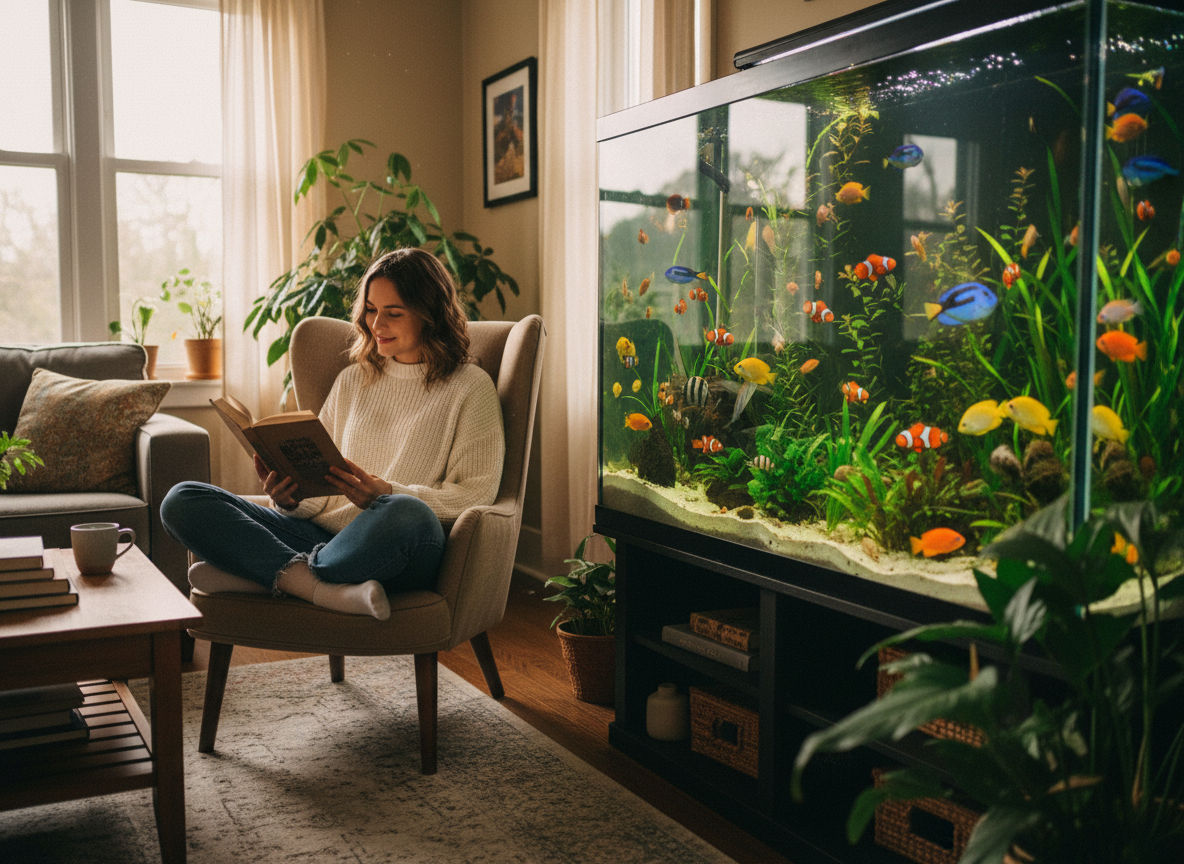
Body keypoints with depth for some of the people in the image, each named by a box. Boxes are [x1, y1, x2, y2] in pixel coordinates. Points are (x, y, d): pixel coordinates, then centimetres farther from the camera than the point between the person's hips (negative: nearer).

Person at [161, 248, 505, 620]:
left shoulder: (470, 387, 6)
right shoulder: (351, 381, 23)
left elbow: (476, 495, -3)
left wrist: (386, 494, -16)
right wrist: (292, 498, -4)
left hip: (400, 556, -5)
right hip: (322, 534, 5)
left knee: (406, 515, -42)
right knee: (181, 500, -11)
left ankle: (281, 573, -20)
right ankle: (325, 589, -28)